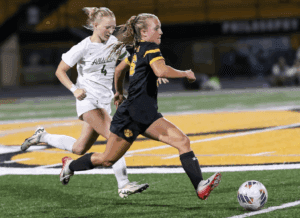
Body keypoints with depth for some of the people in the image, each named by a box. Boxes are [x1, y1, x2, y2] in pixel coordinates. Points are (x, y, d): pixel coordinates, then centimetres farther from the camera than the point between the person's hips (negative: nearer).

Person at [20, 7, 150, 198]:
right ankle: (123, 185, -22)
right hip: (88, 99, -7)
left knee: (80, 148, 11)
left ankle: (42, 137, 31)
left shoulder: (114, 42, 5)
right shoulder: (83, 48, -11)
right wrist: (74, 89, -17)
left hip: (104, 101, 7)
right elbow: (60, 71, -3)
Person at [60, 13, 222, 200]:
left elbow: (120, 69, 31)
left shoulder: (139, 50, 15)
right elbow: (160, 71, -33)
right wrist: (185, 74, -19)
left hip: (146, 117, 9)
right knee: (106, 159, 5)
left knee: (183, 141, -11)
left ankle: (200, 186, -24)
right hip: (131, 116, -9)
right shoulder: (150, 48, -13)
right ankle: (70, 165, 31)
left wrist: (119, 92, 44)